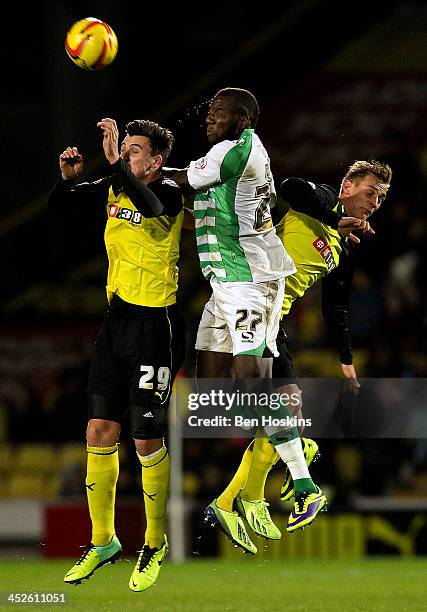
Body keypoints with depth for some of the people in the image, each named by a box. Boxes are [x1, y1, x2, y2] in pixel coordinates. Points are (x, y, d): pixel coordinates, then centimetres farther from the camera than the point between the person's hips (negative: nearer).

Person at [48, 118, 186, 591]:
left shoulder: (168, 193, -15)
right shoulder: (113, 188, 5)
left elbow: (152, 208, -39)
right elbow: (59, 205, 14)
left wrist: (116, 162, -44)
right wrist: (68, 176, -7)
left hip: (155, 328, -6)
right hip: (116, 319, 6)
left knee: (147, 443, -1)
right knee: (100, 433, 6)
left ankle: (155, 545, 17)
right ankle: (102, 541, 19)